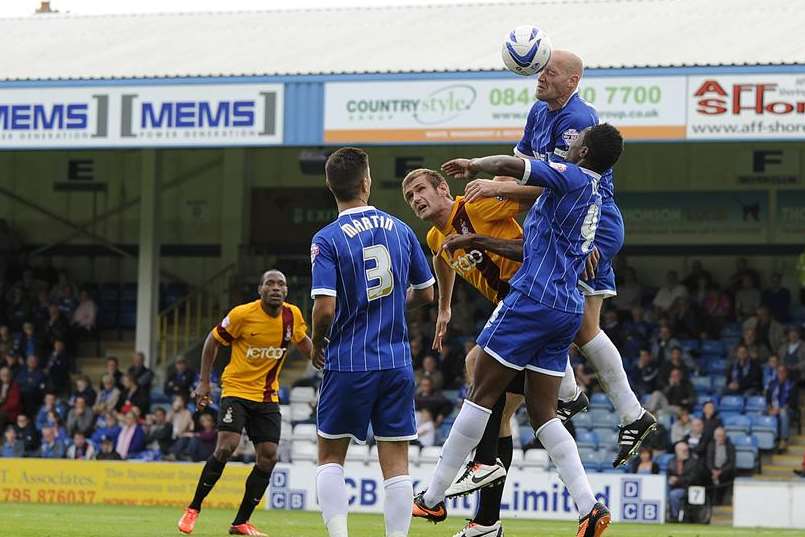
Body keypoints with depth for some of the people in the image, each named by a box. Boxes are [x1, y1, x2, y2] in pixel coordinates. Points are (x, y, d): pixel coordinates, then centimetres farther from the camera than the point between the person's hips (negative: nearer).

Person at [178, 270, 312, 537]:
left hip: (268, 396, 5)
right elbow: (213, 340, -1)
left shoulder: (293, 316, -2)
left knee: (268, 457, -3)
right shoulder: (242, 314, -14)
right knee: (226, 447, -20)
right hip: (236, 389, -5)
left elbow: (303, 342, 17)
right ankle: (193, 509, -4)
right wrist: (204, 382, -4)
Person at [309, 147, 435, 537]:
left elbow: (325, 307, -18)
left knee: (330, 457, 11)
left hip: (348, 363, -3)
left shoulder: (326, 240, -10)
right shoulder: (401, 230, 3)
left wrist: (317, 345, 1)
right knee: (396, 463, 4)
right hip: (397, 363, 3)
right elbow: (425, 293, 13)